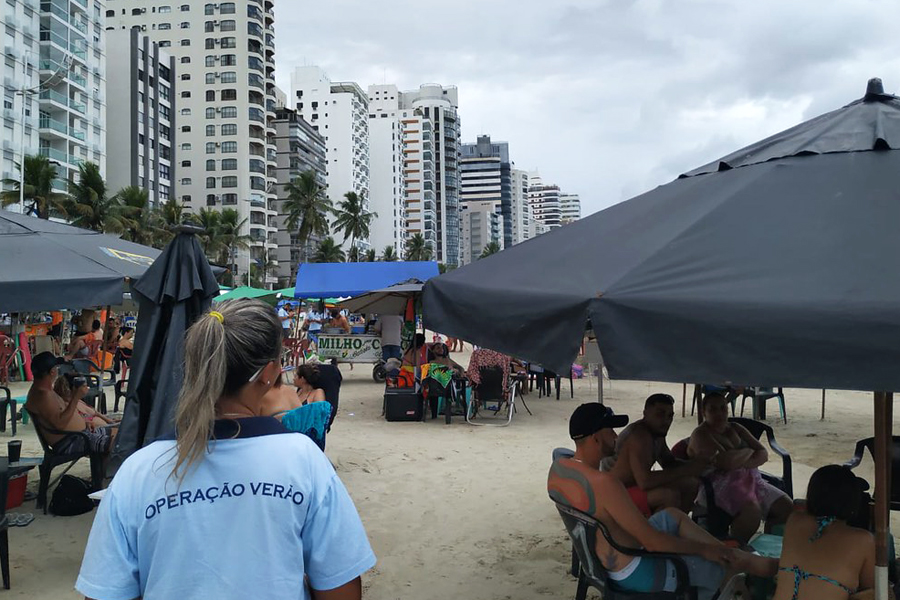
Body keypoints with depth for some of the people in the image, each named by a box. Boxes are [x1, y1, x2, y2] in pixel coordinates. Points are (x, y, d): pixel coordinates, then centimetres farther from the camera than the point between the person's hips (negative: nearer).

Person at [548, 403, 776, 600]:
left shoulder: (557, 467, -6)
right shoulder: (604, 483, -33)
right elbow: (652, 542, -28)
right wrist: (703, 548, -13)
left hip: (598, 560, 9)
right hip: (633, 573, -9)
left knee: (672, 516, 21)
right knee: (716, 566, 10)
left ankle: (747, 560, 26)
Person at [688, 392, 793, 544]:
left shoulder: (735, 428, 19)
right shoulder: (700, 435, -4)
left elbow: (763, 454, 12)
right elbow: (725, 462, -18)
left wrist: (744, 464, -10)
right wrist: (748, 451, 0)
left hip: (751, 479, 8)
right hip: (722, 484, -8)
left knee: (787, 507, -9)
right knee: (753, 510, -34)